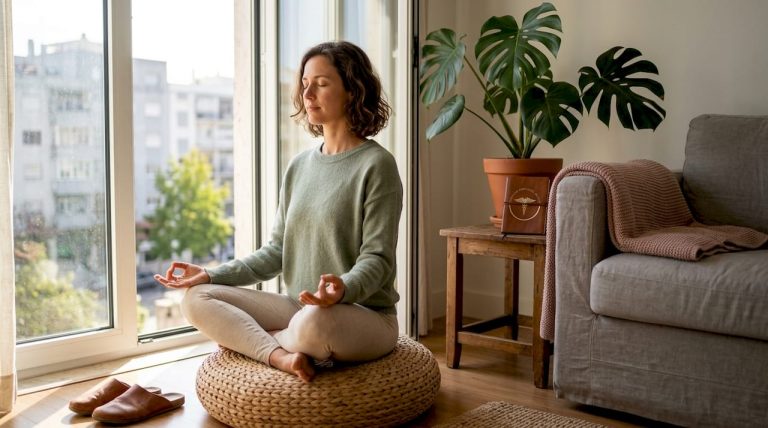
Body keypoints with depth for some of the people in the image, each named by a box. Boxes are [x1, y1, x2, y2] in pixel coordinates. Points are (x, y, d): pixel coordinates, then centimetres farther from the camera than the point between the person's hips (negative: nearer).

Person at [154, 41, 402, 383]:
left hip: (365, 314, -6)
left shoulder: (376, 164, -9)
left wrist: (344, 289, -35)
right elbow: (277, 251, 12)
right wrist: (211, 274, 1)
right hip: (300, 306, 6)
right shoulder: (299, 166, 11)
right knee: (197, 299, -7)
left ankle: (242, 337, -9)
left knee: (313, 323, -40)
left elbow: (377, 258, -13)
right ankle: (281, 356, -25)